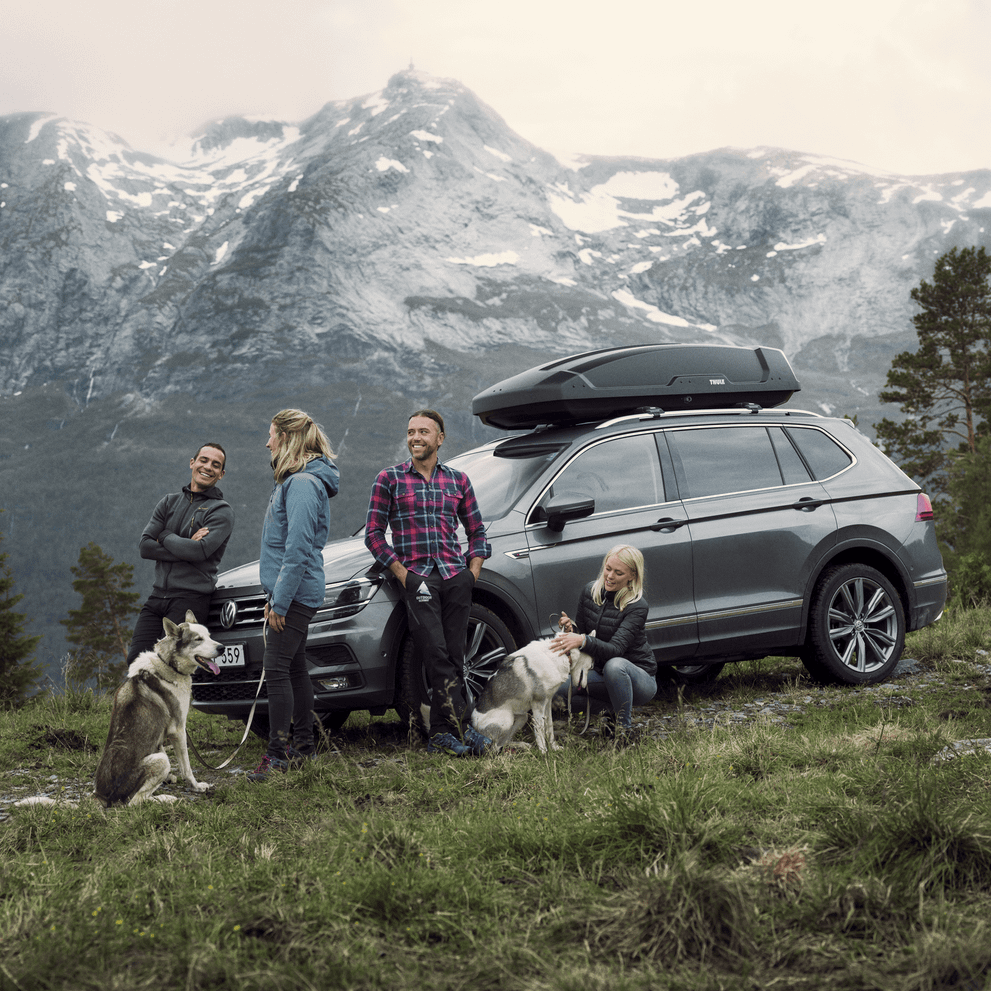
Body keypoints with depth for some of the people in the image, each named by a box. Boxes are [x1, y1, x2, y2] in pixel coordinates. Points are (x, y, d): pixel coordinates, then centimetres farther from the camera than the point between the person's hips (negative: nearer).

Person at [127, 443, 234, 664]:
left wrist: (165, 536, -2)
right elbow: (144, 546, 4)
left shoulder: (221, 511, 0)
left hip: (191, 599, -5)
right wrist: (184, 547, -8)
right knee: (136, 659, -8)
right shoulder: (169, 502, 17)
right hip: (157, 596, 5)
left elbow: (199, 551, -17)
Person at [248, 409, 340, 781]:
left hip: (295, 593, -11)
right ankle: (303, 746, 20)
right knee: (294, 667, 14)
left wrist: (281, 601, -22)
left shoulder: (302, 484, -16)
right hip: (293, 593, 11)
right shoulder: (295, 480, 18)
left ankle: (278, 753, -9)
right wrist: (274, 596, 21)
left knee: (276, 669, -11)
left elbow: (298, 549, -22)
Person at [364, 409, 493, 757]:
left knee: (453, 657, 1)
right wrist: (402, 573, -5)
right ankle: (463, 728, -14)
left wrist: (472, 572, 6)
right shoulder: (389, 479, 6)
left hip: (456, 578, 3)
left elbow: (477, 532, 21)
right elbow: (373, 533, 4)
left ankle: (442, 734, 6)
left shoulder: (457, 480, 15)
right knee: (437, 655, -13)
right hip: (417, 579, -3)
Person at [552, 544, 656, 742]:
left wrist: (583, 641, -48)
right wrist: (570, 628, -19)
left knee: (614, 665, -40)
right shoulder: (590, 591, -4)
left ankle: (625, 728, -19)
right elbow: (579, 633, 5)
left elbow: (615, 649, -32)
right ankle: (613, 708, 3)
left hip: (638, 678, -6)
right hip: (602, 673, 6)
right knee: (560, 685, -19)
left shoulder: (637, 606, -21)